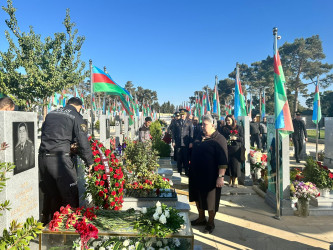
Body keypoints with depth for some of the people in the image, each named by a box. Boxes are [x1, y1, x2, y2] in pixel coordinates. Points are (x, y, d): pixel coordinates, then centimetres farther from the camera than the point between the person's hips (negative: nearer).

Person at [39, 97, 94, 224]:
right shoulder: (76, 116, -1)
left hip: (42, 157, 7)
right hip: (60, 158, -7)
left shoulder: (51, 113, 18)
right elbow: (83, 142, -4)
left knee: (49, 192, 20)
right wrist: (90, 161, 5)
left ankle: (46, 220, 33)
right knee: (69, 193, 4)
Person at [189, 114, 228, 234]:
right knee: (198, 197, 19)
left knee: (210, 200, 6)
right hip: (197, 175, 8)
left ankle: (210, 223, 25)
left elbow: (223, 160, -20)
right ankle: (201, 219, 38)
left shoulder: (219, 139, -16)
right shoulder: (200, 138, 9)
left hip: (210, 176, -8)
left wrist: (221, 176, -24)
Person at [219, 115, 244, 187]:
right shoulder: (224, 128, 9)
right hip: (227, 149, 2)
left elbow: (242, 138, 1)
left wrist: (236, 138, -15)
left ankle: (235, 180, 13)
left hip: (236, 149, -2)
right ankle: (231, 179, 17)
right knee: (228, 164, 2)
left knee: (236, 164, -2)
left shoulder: (239, 128, 4)